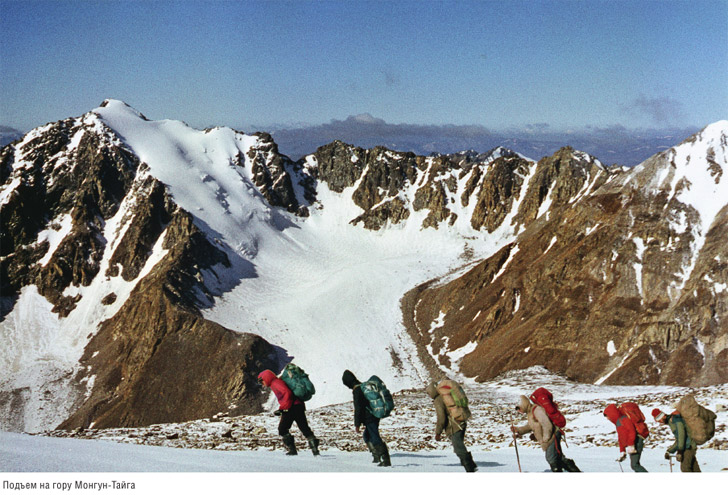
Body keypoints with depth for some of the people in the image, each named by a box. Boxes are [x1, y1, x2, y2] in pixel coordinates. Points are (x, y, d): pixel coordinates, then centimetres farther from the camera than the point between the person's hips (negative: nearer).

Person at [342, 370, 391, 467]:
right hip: (375, 416, 10)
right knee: (366, 436, 24)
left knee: (375, 438, -10)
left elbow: (358, 409, -18)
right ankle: (376, 455, 23)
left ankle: (386, 459, -15)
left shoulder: (357, 390, -16)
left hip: (369, 418, -10)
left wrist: (357, 425, -15)